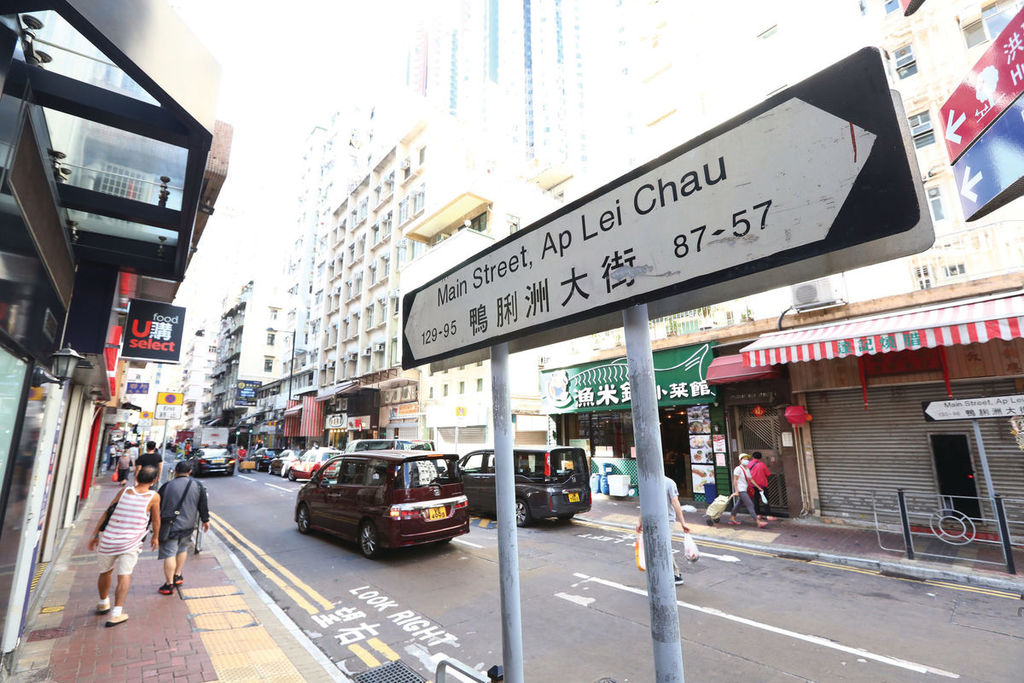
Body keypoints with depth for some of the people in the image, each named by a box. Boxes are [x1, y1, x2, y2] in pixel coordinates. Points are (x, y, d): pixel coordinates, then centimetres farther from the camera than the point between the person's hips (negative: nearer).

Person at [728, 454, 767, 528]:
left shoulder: (747, 469, 12)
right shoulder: (738, 469, -13)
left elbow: (751, 480, 16)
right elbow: (735, 481, -14)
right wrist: (736, 491, -17)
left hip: (745, 490, 9)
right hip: (740, 490, -9)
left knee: (738, 504, 15)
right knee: (750, 505, -9)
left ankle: (732, 519, 25)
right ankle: (758, 522, -7)